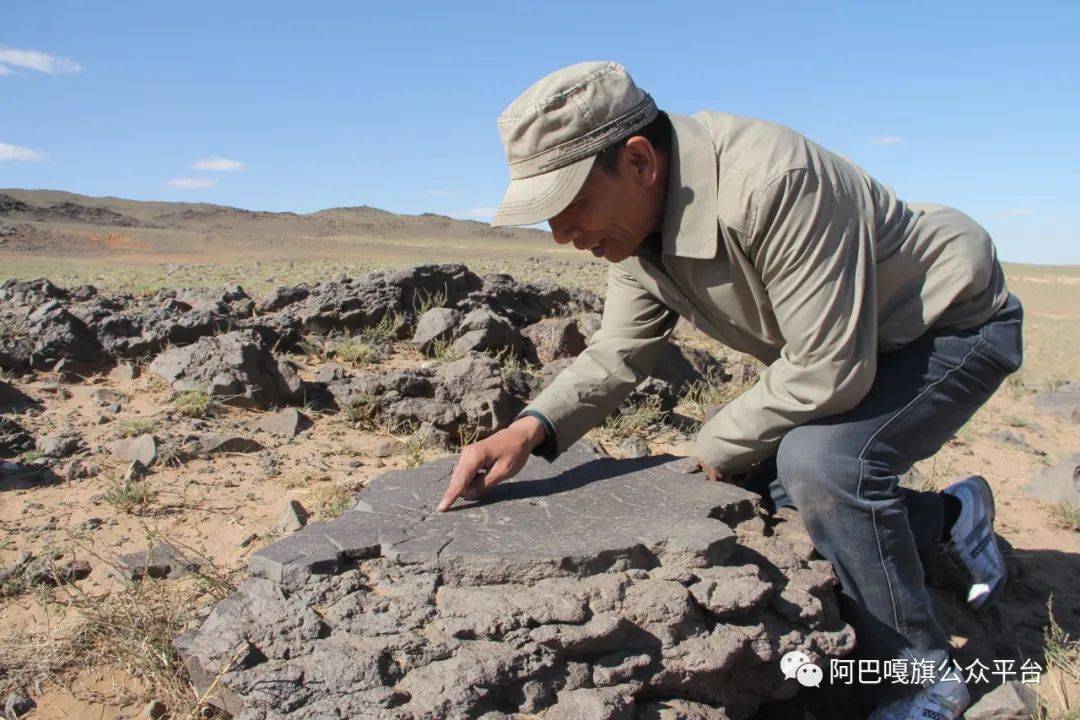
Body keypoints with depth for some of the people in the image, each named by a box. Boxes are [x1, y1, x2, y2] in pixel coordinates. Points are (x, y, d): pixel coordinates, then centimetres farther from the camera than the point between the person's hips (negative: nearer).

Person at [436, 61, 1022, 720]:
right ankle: (953, 518, 28)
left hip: (956, 321, -8)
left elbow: (828, 370, -35)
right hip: (841, 341, 8)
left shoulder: (770, 182, -38)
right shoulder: (633, 221, -9)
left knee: (822, 460, -31)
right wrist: (531, 429, -21)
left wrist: (718, 447, -19)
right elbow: (618, 354, -4)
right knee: (778, 489, 4)